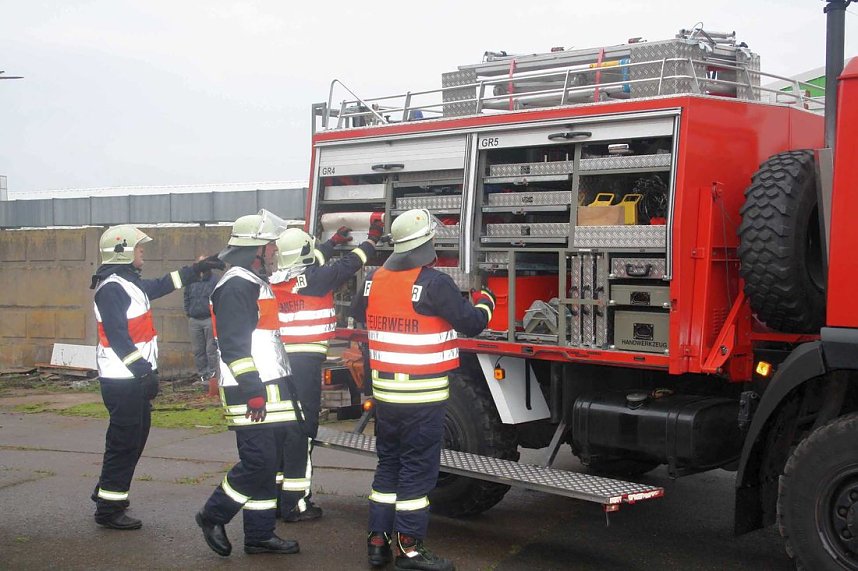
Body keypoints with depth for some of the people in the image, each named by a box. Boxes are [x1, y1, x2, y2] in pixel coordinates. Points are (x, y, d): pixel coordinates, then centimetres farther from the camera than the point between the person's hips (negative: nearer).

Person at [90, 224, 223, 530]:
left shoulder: (130, 283, 15)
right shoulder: (111, 288, -17)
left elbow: (162, 285, 30)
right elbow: (117, 337, -24)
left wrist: (198, 268, 31)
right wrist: (143, 370, -25)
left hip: (135, 378, 10)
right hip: (122, 381, -10)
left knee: (135, 437, 18)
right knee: (124, 442, -4)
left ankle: (107, 491, 32)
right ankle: (109, 509, 4)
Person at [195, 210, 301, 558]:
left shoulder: (256, 283, 19)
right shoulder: (237, 285, -14)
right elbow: (233, 345, -21)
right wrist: (253, 391, -23)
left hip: (268, 390, 10)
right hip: (251, 393, -10)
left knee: (267, 463, 11)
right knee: (259, 462, -9)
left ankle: (260, 534, 17)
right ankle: (213, 516, 7)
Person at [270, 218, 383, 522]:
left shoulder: (275, 281, 10)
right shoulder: (312, 279, -12)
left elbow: (307, 264, 27)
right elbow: (347, 266, -2)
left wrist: (334, 241, 39)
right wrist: (372, 239, 13)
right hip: (305, 362, -8)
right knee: (301, 429, -4)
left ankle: (276, 495, 23)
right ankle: (294, 503, -2)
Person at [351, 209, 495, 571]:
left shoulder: (374, 279, 5)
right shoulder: (434, 284, -16)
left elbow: (358, 314, 23)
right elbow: (471, 323, -11)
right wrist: (486, 301, 10)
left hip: (384, 388, 7)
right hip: (422, 394, -6)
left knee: (388, 463, 16)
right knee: (418, 469, 2)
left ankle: (378, 541, 20)